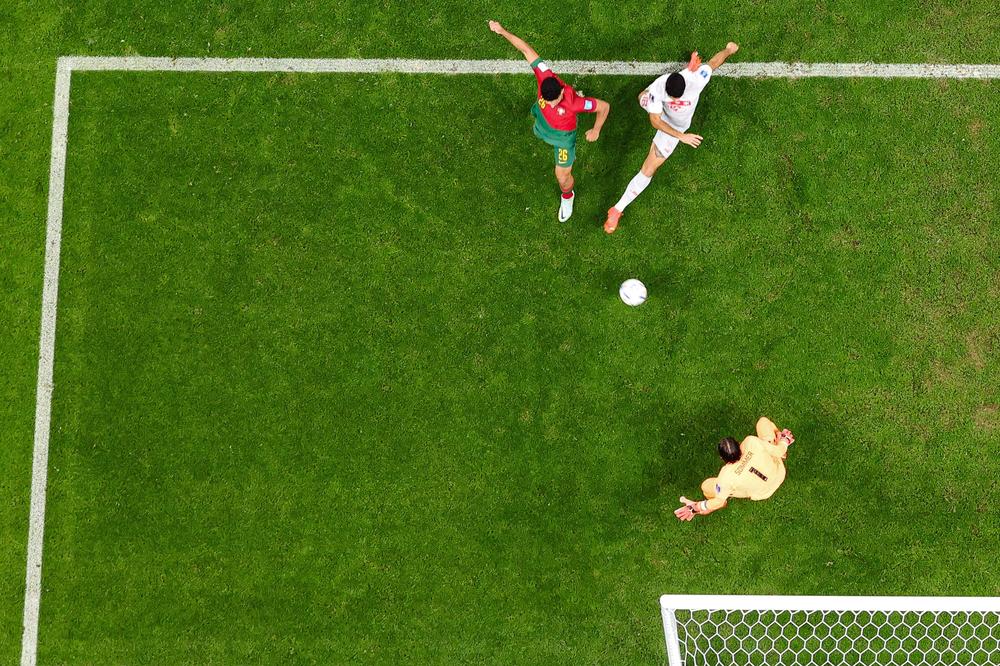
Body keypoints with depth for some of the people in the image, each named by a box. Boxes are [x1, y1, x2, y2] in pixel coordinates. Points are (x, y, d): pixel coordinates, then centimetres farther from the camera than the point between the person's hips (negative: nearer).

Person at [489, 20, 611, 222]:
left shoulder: (573, 102, -46)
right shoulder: (545, 75, -39)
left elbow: (604, 106, -32)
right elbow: (526, 49, -31)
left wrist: (596, 130, -22)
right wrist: (503, 32, -33)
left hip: (563, 135, -4)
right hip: (543, 121, 4)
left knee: (562, 177, 5)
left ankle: (567, 196, 41)